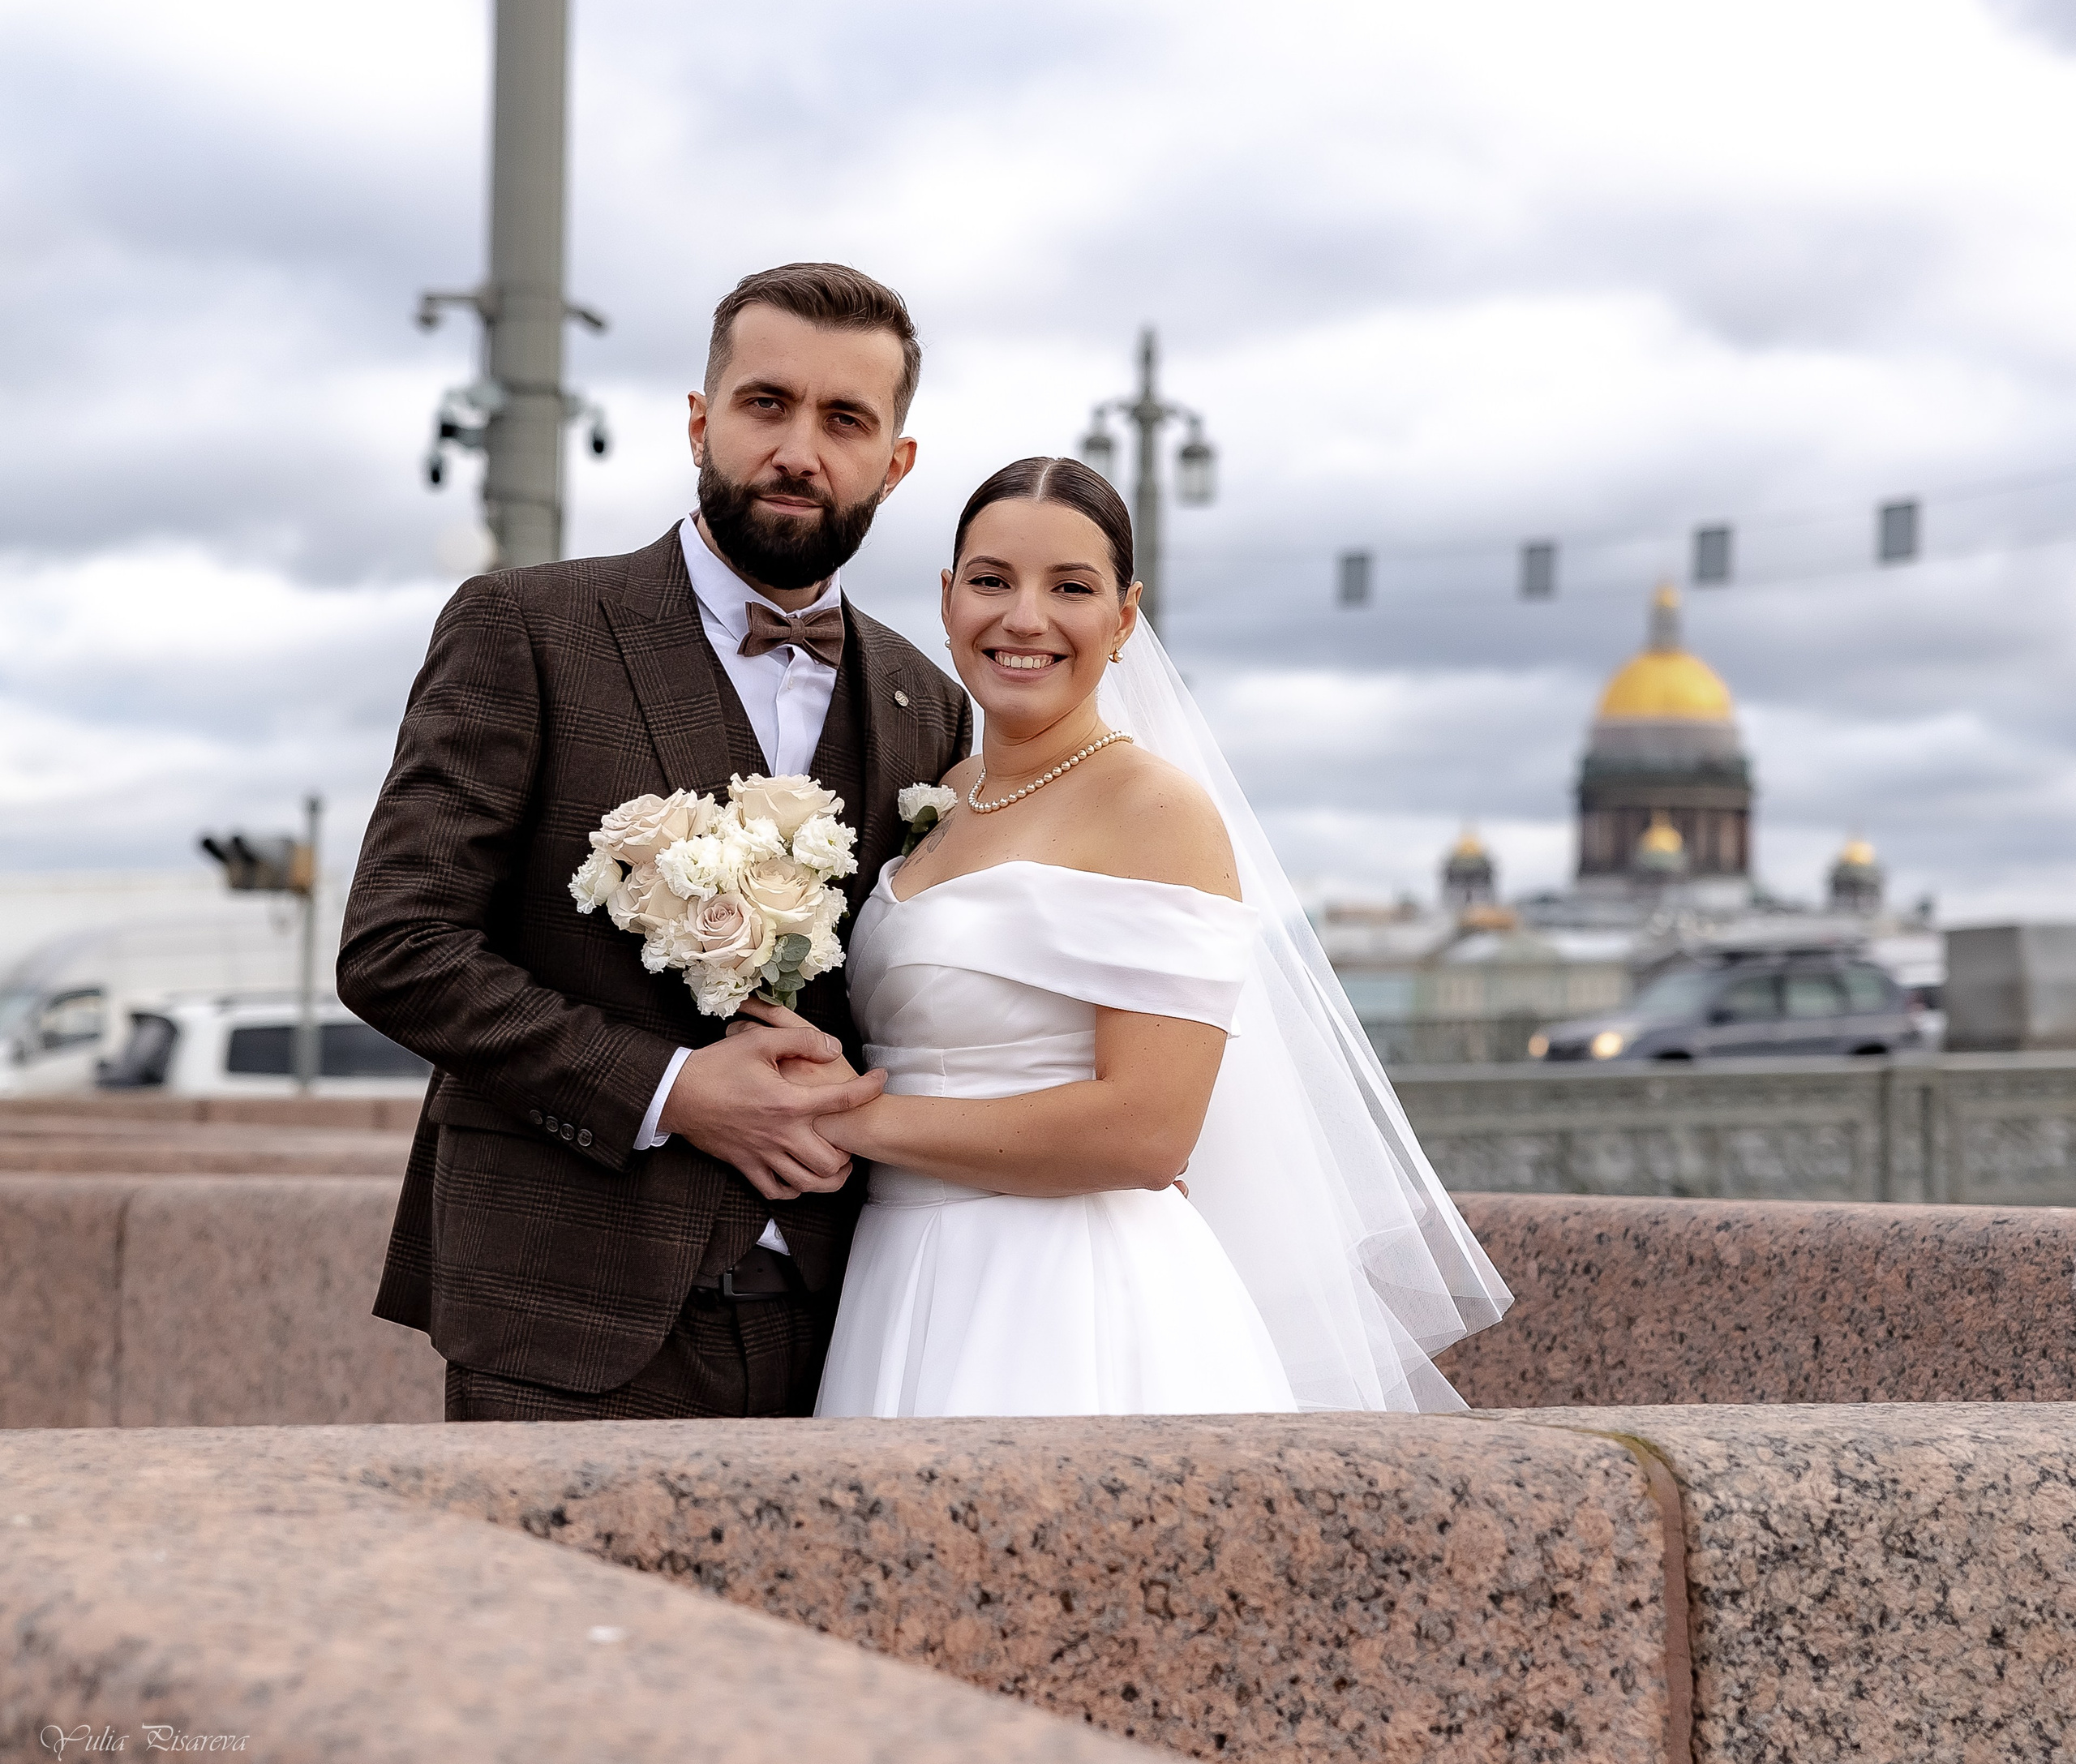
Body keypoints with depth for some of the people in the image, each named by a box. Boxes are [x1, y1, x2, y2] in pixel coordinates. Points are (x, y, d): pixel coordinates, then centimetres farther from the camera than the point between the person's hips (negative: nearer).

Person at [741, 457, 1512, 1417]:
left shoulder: (1160, 810, -11)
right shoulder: (937, 800, 11)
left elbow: (1146, 1130, -21)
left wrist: (862, 1119, -14)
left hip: (1078, 1310, -7)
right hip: (901, 1286, 7)